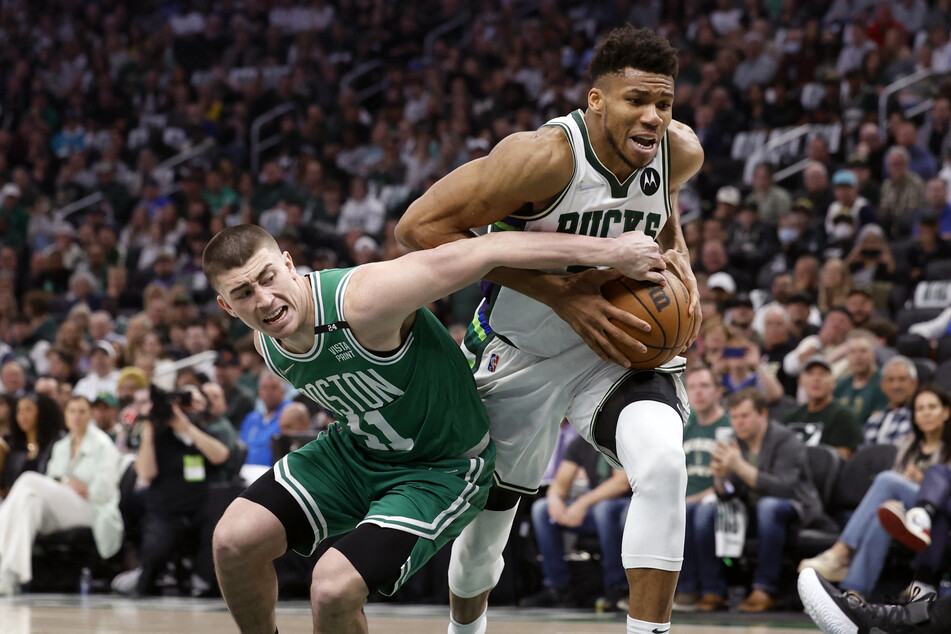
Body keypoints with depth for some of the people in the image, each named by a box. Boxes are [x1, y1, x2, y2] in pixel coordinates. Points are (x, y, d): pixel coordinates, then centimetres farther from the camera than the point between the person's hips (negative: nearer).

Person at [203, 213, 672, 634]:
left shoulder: (361, 302, -35)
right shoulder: (268, 344, -10)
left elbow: (484, 252, -34)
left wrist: (608, 251, -34)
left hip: (439, 471, -7)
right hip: (355, 451, 7)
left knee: (333, 588, -24)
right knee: (234, 540, -8)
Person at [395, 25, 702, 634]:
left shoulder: (681, 152, -12)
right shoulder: (547, 156, -30)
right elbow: (422, 224, -28)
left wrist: (679, 256, -6)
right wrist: (559, 293, -30)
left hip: (616, 345, 3)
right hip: (521, 356, -2)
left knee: (663, 465, -30)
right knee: (480, 541, 13)